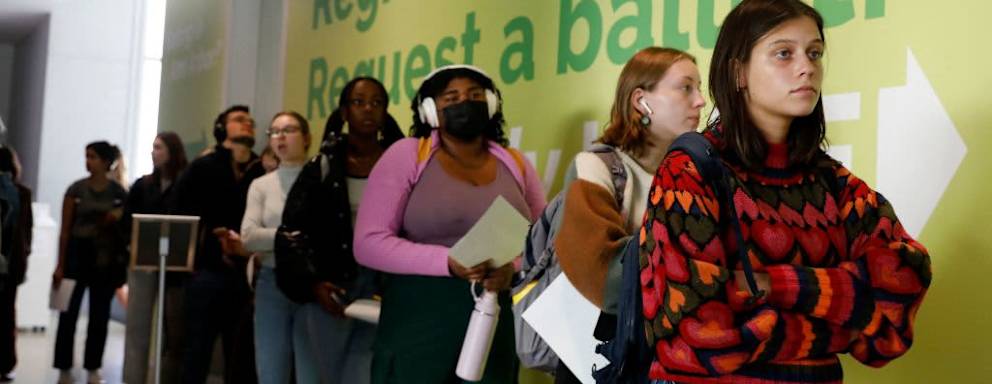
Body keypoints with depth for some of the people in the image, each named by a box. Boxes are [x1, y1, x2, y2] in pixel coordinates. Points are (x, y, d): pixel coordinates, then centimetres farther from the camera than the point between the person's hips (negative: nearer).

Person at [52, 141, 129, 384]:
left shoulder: (119, 192, 3)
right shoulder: (76, 189, 1)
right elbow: (65, 230, 0)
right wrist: (60, 265, -4)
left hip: (106, 258, 1)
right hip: (77, 254, -1)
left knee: (100, 315, 5)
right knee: (69, 313, -2)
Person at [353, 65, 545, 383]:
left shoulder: (515, 164, 8)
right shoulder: (406, 156, -2)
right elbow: (368, 243, -8)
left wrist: (513, 268, -11)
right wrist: (448, 262, -19)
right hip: (418, 326, -3)